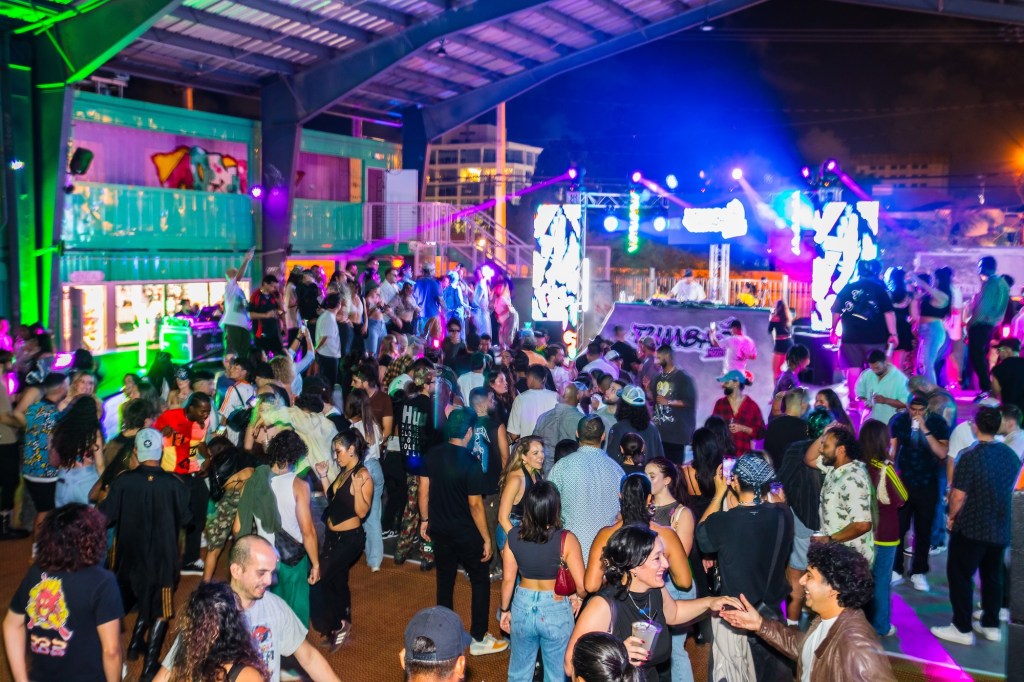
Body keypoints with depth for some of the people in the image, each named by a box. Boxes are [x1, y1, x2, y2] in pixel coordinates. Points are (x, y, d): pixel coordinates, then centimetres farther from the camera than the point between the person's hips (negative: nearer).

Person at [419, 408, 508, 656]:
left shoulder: (432, 455, -5)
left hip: (439, 530, 6)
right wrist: (486, 539, -10)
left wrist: (425, 519, 15)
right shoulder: (471, 463, -21)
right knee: (480, 581, 10)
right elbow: (475, 505, -18)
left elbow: (423, 490, 1)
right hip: (466, 534, -5)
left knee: (445, 580, 18)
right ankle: (478, 639, 14)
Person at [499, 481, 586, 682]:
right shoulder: (566, 540, -21)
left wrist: (504, 610, 12)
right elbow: (582, 585, -19)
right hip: (556, 611, -3)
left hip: (522, 607, 3)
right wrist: (578, 597, 4)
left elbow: (508, 579, -3)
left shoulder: (514, 536, -11)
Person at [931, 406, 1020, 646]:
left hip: (971, 528, -6)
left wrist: (951, 518, -1)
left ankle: (962, 629, 7)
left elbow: (958, 495, -18)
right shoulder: (1011, 455, 0)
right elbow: (1010, 488, 13)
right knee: (993, 576, 17)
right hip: (1000, 529, 6)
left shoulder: (971, 457, -19)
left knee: (960, 576, 4)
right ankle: (991, 625, 26)